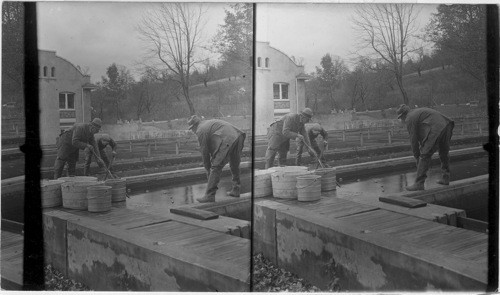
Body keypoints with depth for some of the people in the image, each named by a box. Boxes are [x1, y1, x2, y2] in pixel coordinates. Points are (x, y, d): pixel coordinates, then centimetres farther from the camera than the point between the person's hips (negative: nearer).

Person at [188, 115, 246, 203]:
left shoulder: (200, 131, 4)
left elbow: (204, 151, 7)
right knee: (234, 165, 24)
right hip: (238, 136, 9)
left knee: (216, 167, -3)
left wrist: (208, 169, 15)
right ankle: (235, 190, 32)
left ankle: (210, 195, -3)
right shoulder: (209, 122, 31)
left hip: (227, 141, -9)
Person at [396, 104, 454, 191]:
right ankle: (446, 178, 36)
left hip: (436, 130, -9)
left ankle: (419, 184, -3)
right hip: (447, 125, 9)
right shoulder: (417, 112, 30)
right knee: (444, 153, 25)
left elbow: (413, 139, 3)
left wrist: (417, 157, 10)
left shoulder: (409, 119, 2)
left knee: (425, 156, -3)